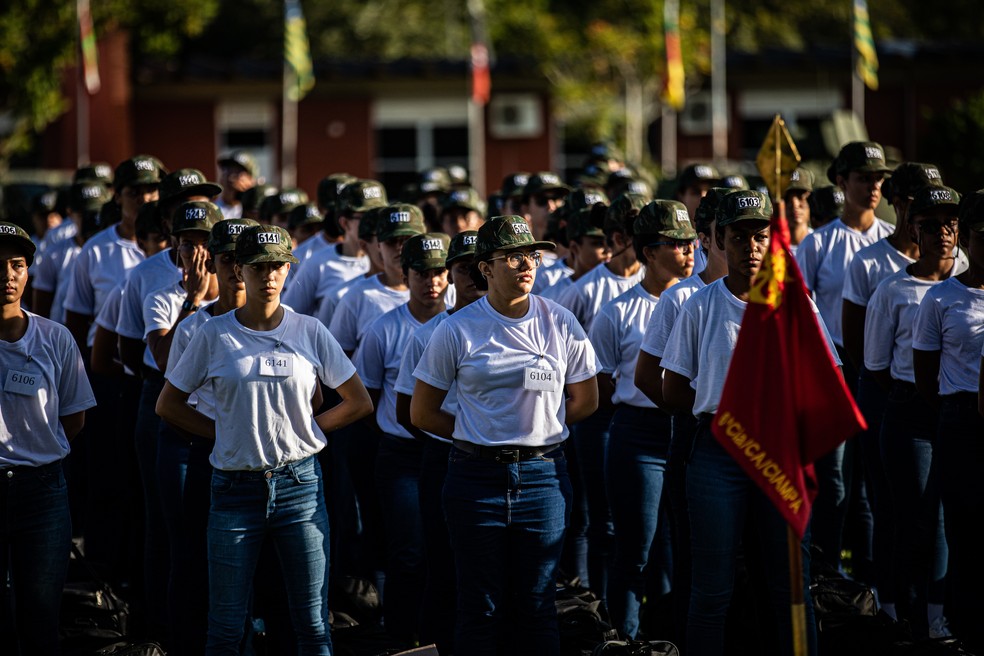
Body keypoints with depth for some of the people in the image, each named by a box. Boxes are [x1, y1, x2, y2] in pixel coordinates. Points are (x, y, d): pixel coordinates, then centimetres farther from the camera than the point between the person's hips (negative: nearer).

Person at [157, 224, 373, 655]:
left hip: (299, 484, 1)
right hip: (236, 486, -1)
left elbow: (359, 402, 9)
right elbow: (169, 405, 8)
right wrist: (224, 433, -1)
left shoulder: (310, 332, 3)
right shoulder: (214, 336, 0)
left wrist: (306, 429, 1)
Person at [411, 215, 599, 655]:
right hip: (477, 477, -1)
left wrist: (539, 428, 8)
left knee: (537, 607, 4)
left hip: (543, 475, 1)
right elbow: (423, 413, 4)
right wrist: (480, 437, 4)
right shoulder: (458, 330, -2)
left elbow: (585, 402, 14)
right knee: (480, 610, 3)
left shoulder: (561, 325, 3)